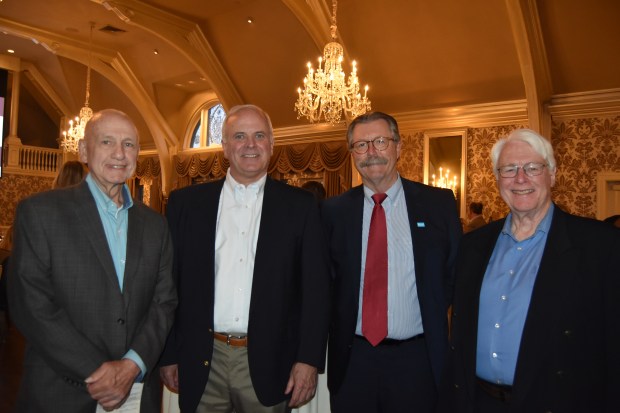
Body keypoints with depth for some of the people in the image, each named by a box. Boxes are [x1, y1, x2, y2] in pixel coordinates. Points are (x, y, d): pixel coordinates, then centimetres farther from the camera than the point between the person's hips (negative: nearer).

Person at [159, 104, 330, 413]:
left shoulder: (299, 205, -1)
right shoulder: (186, 202, 3)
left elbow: (316, 287, -3)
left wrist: (309, 359, -7)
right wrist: (168, 355, 5)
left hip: (267, 363, -1)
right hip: (201, 364, 1)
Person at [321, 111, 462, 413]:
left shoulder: (438, 203, -2)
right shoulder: (333, 210, 0)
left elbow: (456, 272, 4)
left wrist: (432, 316, -3)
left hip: (417, 359, 0)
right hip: (352, 360, 1)